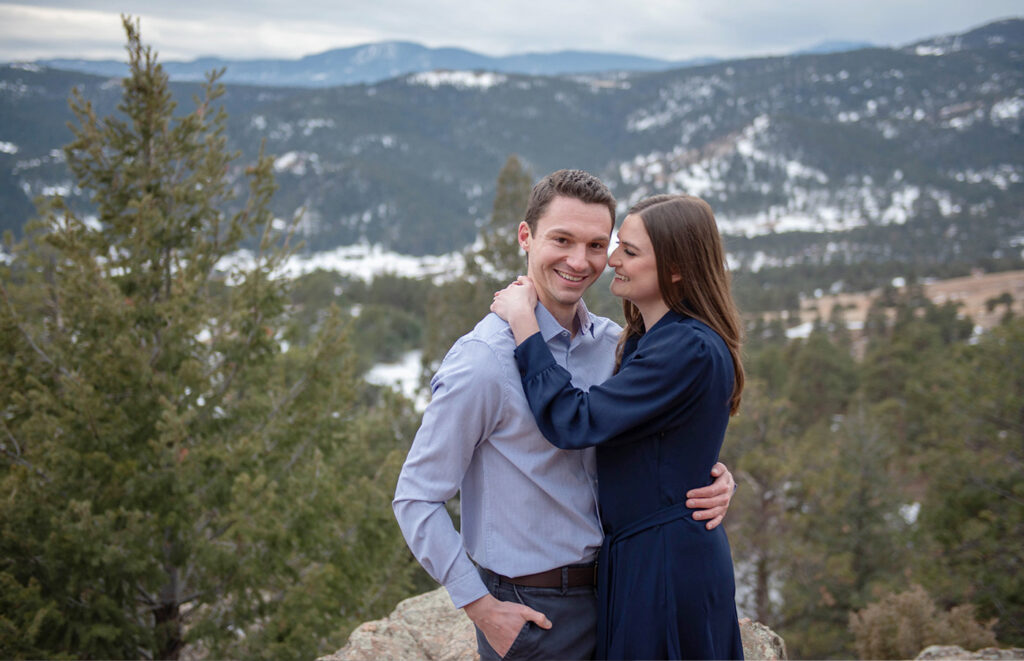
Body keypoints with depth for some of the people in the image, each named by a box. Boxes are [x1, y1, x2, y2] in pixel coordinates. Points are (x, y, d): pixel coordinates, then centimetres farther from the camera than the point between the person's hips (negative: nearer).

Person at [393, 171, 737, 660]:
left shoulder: (612, 344, 1)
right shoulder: (484, 361, -18)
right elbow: (415, 499, -15)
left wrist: (713, 479, -7)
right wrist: (480, 608, -15)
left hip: (606, 595, 6)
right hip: (527, 614, -6)